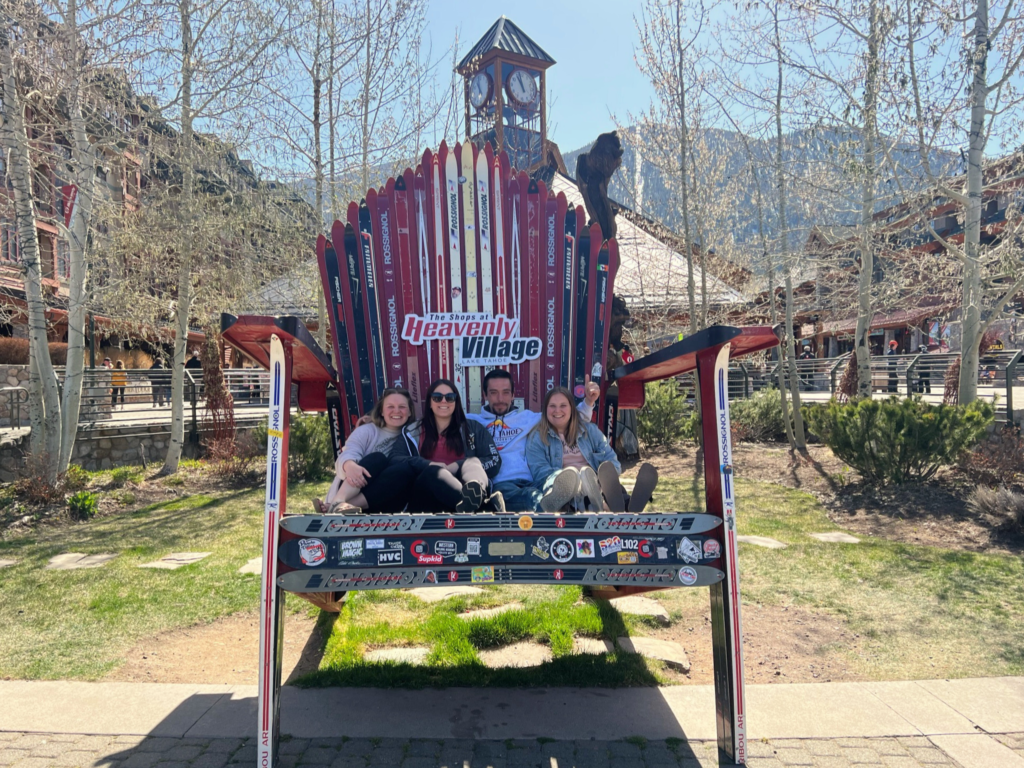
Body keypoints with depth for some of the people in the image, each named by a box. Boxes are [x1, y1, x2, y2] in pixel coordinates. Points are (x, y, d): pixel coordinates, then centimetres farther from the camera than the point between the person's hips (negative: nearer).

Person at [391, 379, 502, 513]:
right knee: (433, 472, -33)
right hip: (426, 493, 0)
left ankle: (473, 496, -67)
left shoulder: (473, 428, 21)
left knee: (472, 462, -29)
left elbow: (495, 461, 9)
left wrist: (459, 465, -8)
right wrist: (428, 465, -14)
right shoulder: (413, 432, 21)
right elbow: (394, 459, 5)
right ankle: (487, 505, -61)